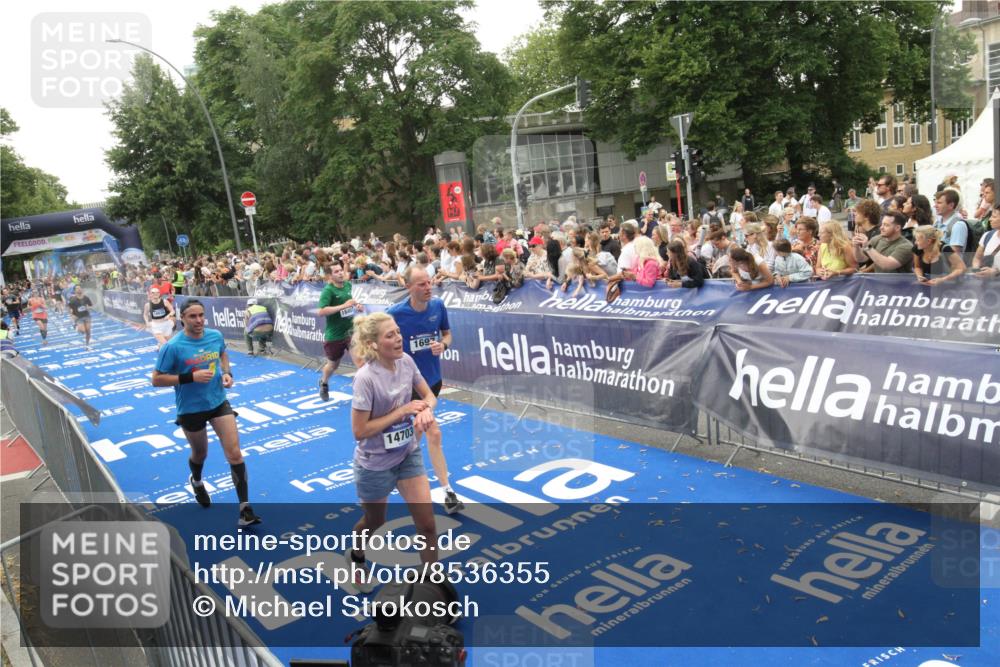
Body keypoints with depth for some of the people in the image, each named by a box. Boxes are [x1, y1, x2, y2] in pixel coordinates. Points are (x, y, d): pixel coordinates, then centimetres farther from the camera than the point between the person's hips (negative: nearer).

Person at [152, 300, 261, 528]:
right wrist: (191, 377, -26)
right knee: (200, 453, 21)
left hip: (219, 403, 2)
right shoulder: (173, 347, -18)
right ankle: (196, 481, 58)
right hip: (190, 409, -2)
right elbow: (156, 379, -15)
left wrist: (227, 373, -2)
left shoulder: (216, 336, -5)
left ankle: (245, 509, -5)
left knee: (235, 454, -9)